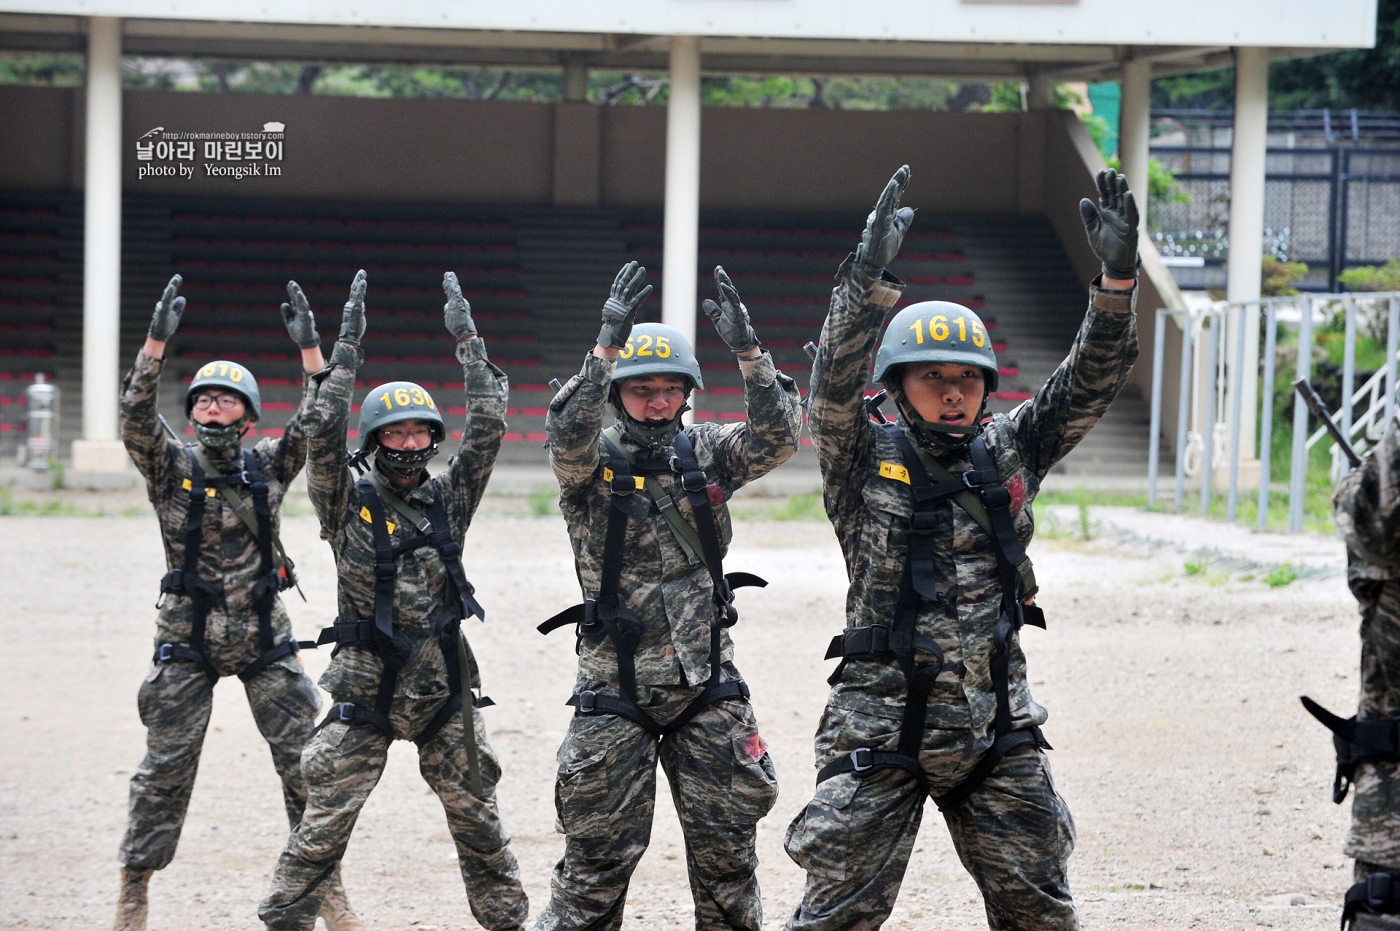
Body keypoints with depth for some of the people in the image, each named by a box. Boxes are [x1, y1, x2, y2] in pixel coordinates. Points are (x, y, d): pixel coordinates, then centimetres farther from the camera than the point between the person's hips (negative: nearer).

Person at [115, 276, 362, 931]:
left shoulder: (269, 466, 4)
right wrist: (157, 340, -27)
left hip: (266, 640, 2)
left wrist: (309, 347, -18)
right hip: (187, 642, -2)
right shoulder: (171, 467, -1)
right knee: (165, 768, 1)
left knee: (306, 761, 1)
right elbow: (135, 415, -17)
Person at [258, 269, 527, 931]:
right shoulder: (349, 503, -2)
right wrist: (347, 347, -16)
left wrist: (468, 342, -3)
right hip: (365, 684, -3)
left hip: (445, 683, 3)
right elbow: (324, 432, -15)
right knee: (325, 821, -4)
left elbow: (487, 428, 0)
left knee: (477, 817, 10)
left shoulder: (449, 498, 7)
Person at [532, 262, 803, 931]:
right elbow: (568, 435, -27)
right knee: (598, 857, 2)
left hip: (708, 684, 3)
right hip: (616, 688, -3)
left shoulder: (707, 454, 3)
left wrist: (747, 351, -26)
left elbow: (777, 437, -12)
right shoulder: (593, 462, -5)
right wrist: (607, 346, -39)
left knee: (727, 851, 9)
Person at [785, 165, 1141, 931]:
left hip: (997, 731, 4)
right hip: (881, 730, -4)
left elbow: (1090, 382, -1)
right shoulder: (866, 460, -4)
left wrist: (1117, 279, -16)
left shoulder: (1008, 454, 6)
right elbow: (836, 380, -20)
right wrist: (869, 278, -34)